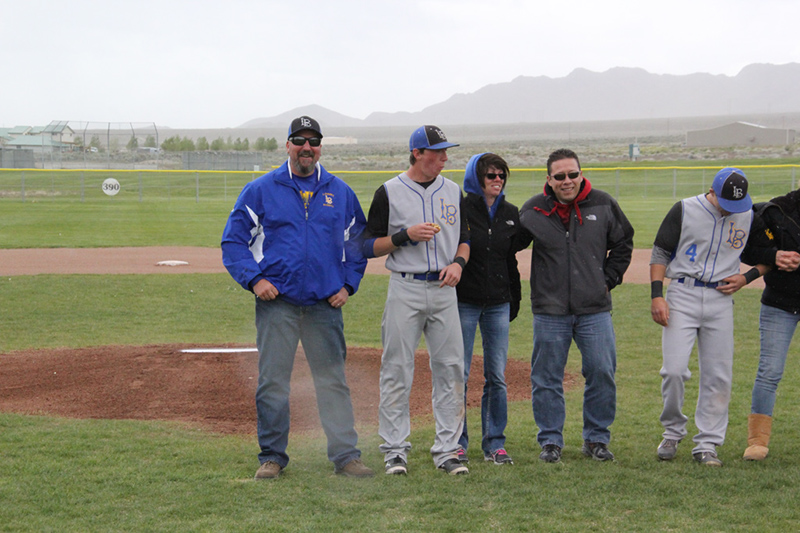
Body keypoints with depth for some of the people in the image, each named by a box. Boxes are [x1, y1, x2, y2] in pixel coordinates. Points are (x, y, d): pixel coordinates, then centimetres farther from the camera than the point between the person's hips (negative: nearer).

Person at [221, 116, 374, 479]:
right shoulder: (260, 190, 4)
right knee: (272, 382, 0)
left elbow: (358, 242, 19)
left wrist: (348, 284, 6)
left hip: (325, 304, 2)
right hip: (276, 302, -1)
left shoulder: (340, 193, 12)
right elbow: (233, 241, 4)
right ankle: (272, 457, 11)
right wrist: (254, 279, -9)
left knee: (333, 381, 2)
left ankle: (346, 456, 6)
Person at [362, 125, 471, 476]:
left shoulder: (453, 191, 12)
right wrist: (406, 235, -15)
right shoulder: (389, 193, -1)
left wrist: (458, 263, -2)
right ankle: (395, 450, 6)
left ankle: (446, 450, 9)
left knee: (450, 370, 2)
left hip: (444, 290, 4)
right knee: (397, 371, -2)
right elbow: (369, 246, -1)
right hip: (405, 291, -4)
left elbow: (464, 238, 19)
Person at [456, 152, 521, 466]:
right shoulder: (461, 209, -4)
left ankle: (495, 443, 13)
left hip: (498, 304, 4)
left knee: (497, 377, 5)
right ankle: (457, 442, 10)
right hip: (464, 301, -4)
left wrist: (514, 302, 16)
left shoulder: (511, 214, 10)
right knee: (459, 374, 0)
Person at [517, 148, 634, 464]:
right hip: (549, 310, -1)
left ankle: (597, 439, 17)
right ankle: (551, 441, 16)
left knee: (602, 373, 1)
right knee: (547, 378, 3)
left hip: (595, 309, 1)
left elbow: (623, 242, 14)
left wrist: (609, 279, 7)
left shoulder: (603, 205, 1)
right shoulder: (533, 211, -2)